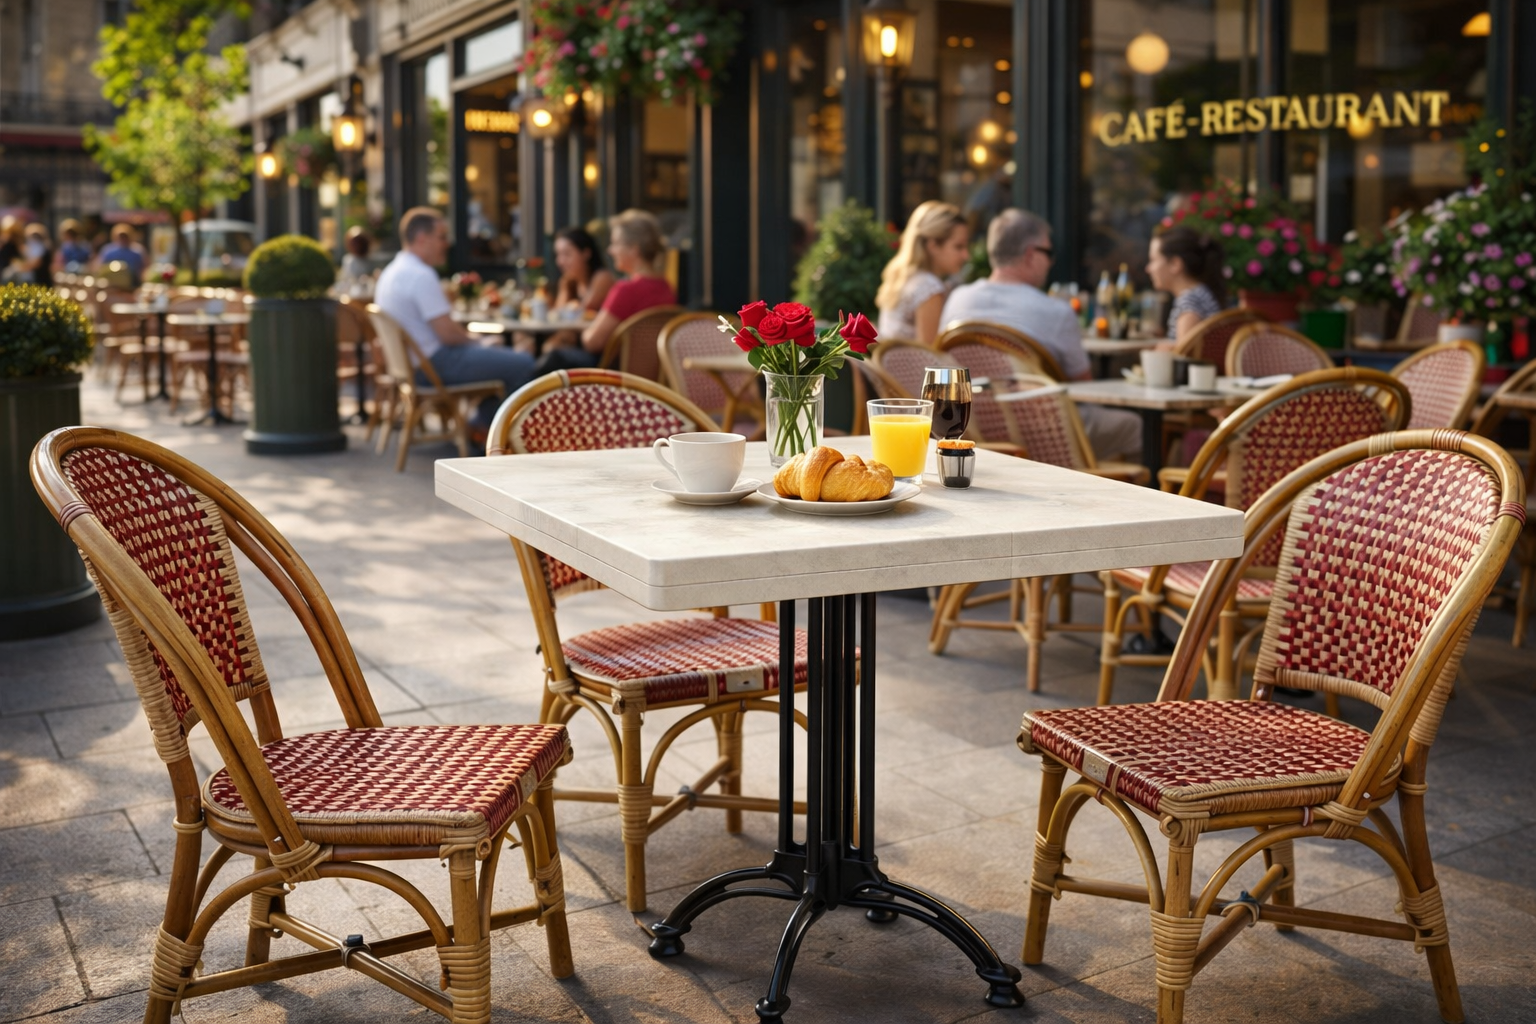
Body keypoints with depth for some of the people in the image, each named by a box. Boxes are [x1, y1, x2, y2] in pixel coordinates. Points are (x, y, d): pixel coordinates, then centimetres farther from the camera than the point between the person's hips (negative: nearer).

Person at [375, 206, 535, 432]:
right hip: (436, 365, -11)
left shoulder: (391, 272, 11)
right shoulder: (421, 276, -21)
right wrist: (474, 339, -3)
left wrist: (468, 337, 12)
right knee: (523, 364, -10)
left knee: (498, 353, 28)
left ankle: (482, 424, 25)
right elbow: (447, 334, -24)